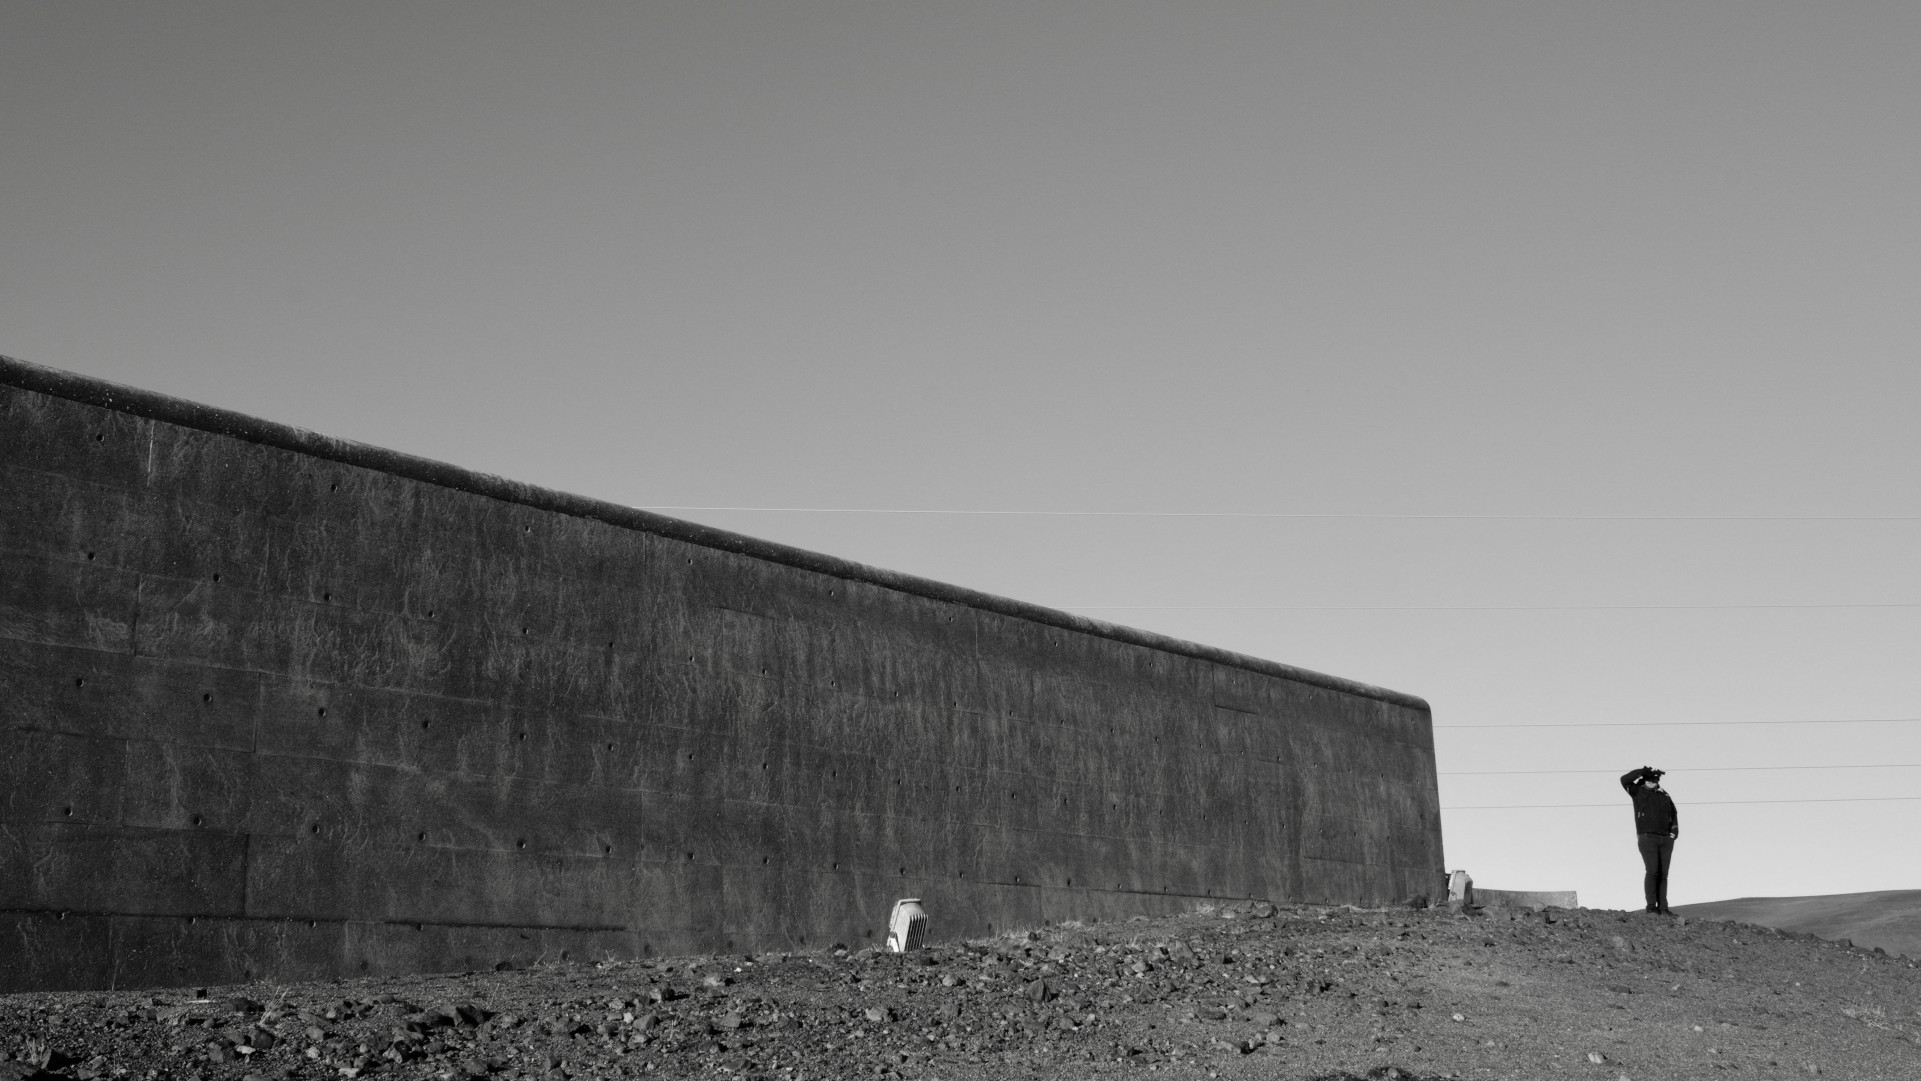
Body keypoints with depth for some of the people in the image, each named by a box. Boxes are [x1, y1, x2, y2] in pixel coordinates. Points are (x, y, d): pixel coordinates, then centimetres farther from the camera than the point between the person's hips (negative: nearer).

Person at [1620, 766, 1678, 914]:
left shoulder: (1664, 796, 20)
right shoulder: (1638, 792, 7)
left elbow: (1673, 815, 27)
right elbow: (1624, 779, -8)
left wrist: (1674, 832, 12)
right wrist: (1643, 771, -3)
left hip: (1666, 840, 4)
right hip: (1647, 838, -4)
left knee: (1663, 874, 1)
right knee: (1652, 871, -16)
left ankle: (1663, 908, 2)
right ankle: (1651, 907, -15)